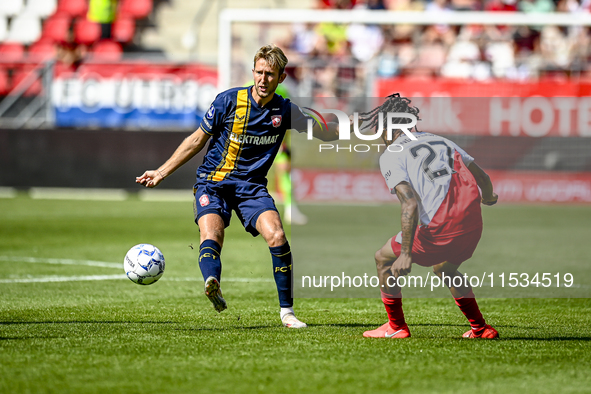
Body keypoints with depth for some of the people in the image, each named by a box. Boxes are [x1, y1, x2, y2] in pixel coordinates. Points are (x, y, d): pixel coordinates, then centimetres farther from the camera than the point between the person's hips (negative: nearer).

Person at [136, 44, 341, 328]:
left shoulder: (285, 111, 1)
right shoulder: (229, 100, -6)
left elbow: (325, 132, 14)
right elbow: (197, 140, 5)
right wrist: (161, 172, 6)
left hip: (251, 185, 2)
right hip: (213, 181, -2)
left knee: (276, 235, -22)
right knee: (211, 235, -31)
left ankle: (286, 310, -10)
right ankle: (212, 285, -61)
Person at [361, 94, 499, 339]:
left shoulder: (391, 156, 1)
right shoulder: (442, 141, 20)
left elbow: (410, 203, -13)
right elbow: (482, 178, 27)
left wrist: (406, 254, -15)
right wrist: (488, 198, 51)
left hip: (439, 229, -6)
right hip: (472, 224, 6)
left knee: (384, 259, 16)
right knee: (445, 269, 34)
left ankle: (396, 327, 21)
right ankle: (480, 328, 31)